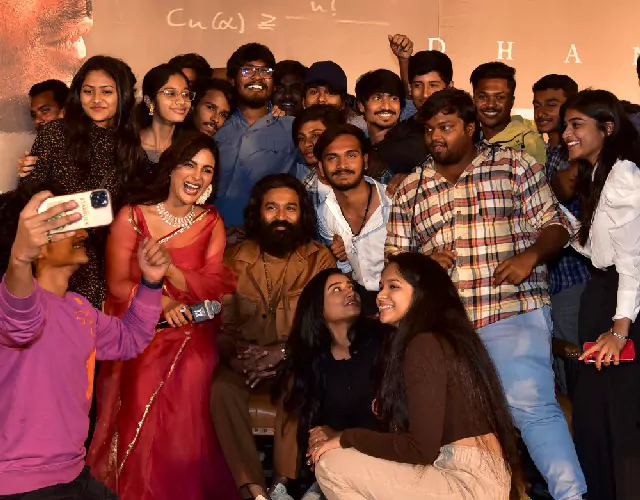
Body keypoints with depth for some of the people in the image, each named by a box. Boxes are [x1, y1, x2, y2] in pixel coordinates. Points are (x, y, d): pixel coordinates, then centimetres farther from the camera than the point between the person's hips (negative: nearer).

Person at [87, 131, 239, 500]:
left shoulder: (211, 223, 10)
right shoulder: (132, 217, 3)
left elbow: (215, 285, -2)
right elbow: (117, 283, -2)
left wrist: (169, 270, -21)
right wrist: (162, 302, -19)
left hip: (192, 332, 1)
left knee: (188, 383, -29)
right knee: (145, 390, -28)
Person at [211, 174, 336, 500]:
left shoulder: (320, 259, 1)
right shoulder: (236, 259, 5)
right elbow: (223, 324, 3)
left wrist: (284, 356, -23)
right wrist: (235, 355, -19)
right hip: (246, 361, 2)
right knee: (223, 388, -30)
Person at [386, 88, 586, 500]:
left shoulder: (515, 165, 7)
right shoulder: (410, 190, 15)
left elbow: (555, 225, 6)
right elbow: (394, 257, 17)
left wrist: (530, 255, -13)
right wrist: (423, 262, -4)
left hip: (514, 312, -3)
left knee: (531, 404, -15)